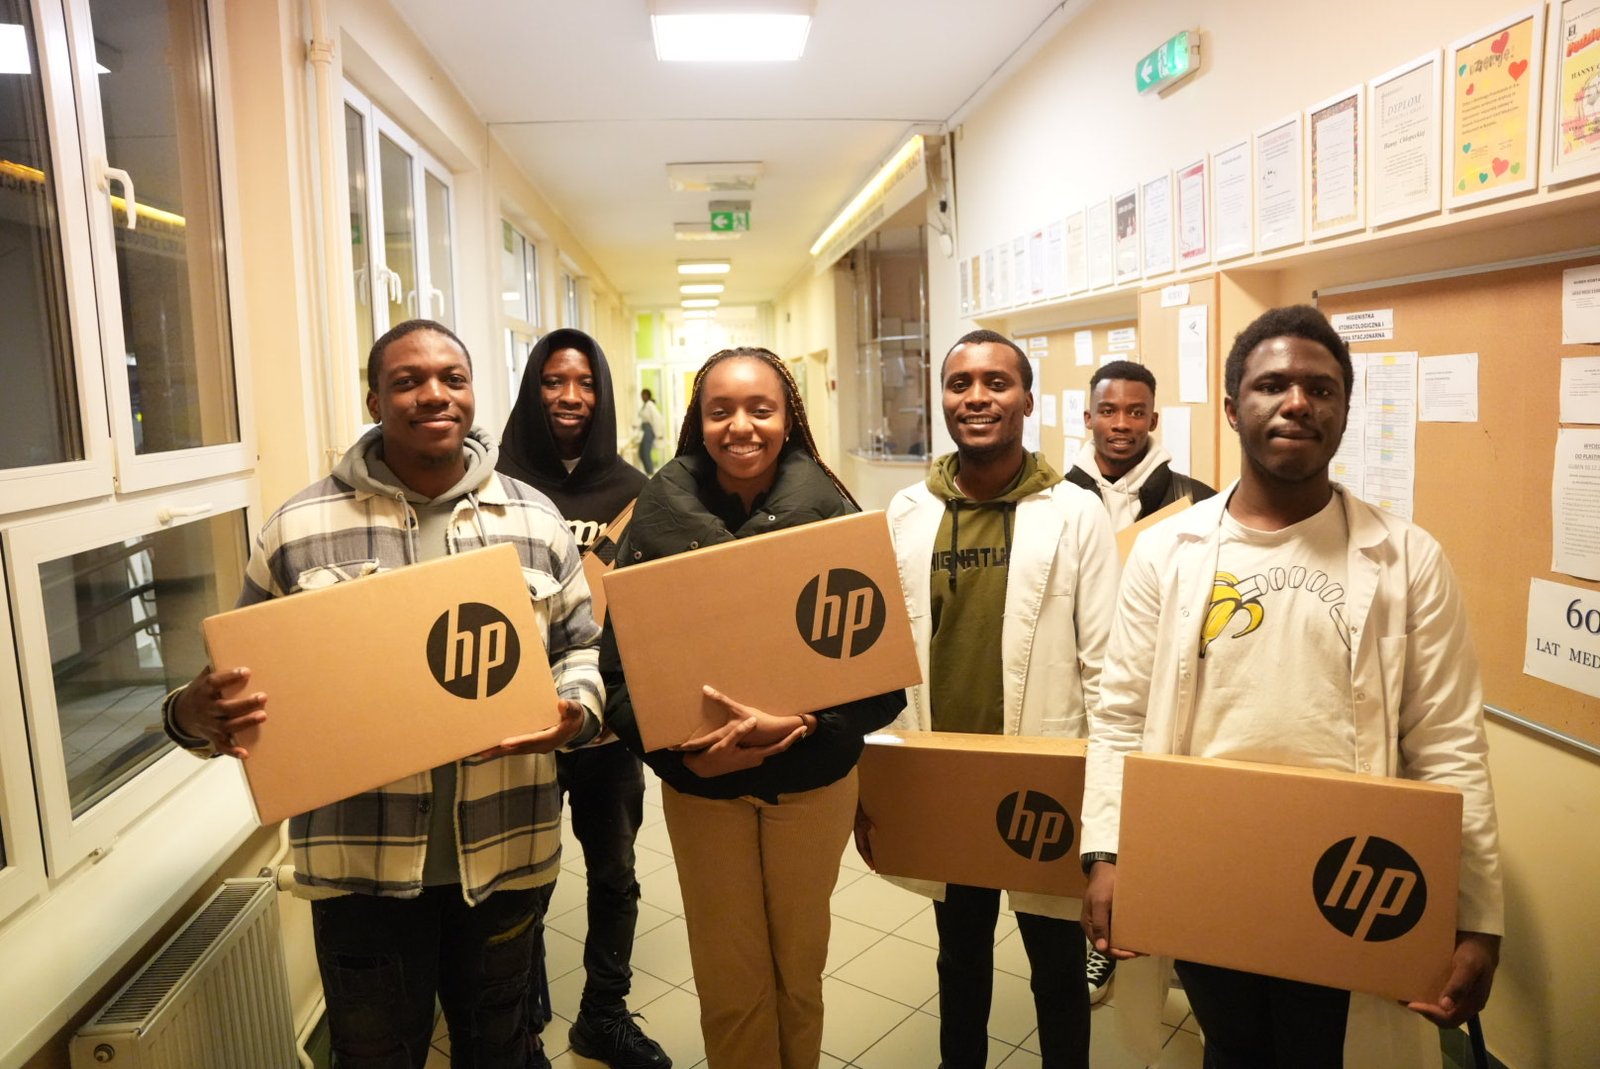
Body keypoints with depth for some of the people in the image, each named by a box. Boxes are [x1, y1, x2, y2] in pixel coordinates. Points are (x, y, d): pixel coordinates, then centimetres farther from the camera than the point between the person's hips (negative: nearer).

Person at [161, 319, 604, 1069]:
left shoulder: (535, 520, 1)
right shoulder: (300, 529, -4)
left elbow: (582, 646, 6)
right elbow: (250, 676, 2)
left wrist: (574, 712, -14)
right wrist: (195, 715, -19)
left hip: (505, 856, 2)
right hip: (361, 865, -1)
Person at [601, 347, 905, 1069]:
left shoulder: (830, 513, -10)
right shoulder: (660, 515, -8)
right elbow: (620, 662, -7)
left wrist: (797, 724, -27)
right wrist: (680, 746, -21)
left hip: (813, 778, 0)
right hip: (700, 783, 0)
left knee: (799, 965, 21)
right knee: (727, 980, 16)